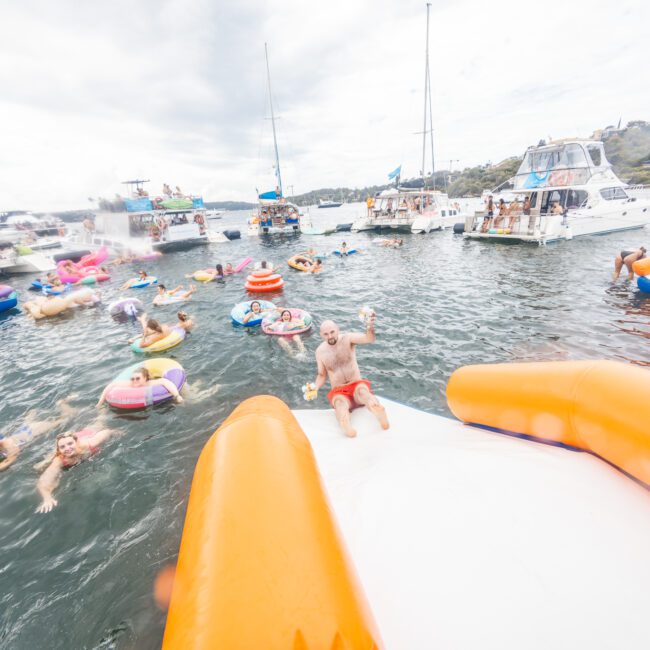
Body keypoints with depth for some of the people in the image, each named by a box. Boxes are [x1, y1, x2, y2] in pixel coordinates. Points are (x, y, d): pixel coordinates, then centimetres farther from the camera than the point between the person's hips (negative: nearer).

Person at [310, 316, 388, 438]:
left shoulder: (348, 338, -5)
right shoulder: (320, 351, 1)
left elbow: (369, 339, -24)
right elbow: (322, 375, 13)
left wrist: (370, 327, -46)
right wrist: (315, 387, -8)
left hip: (357, 385, -1)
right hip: (339, 392, 1)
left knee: (362, 389, -37)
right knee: (340, 401, -35)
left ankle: (377, 410, -69)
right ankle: (345, 423, -69)